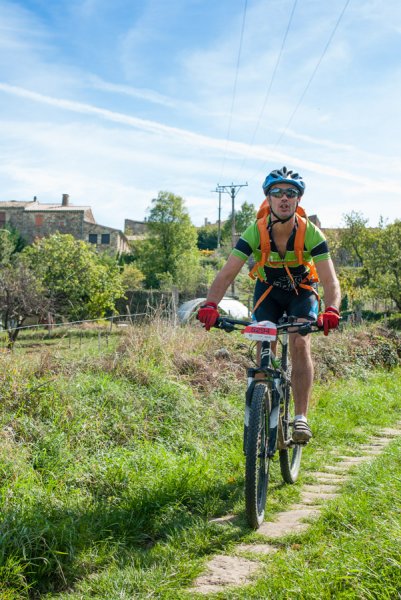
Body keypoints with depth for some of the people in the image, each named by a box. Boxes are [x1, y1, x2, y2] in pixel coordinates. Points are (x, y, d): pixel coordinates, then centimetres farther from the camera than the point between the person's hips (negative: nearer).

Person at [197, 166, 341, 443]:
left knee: (300, 344, -21)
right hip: (268, 291, 1)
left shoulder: (310, 232, -28)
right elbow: (227, 274, -32)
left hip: (302, 292, -1)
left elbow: (330, 280, -34)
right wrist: (210, 305, -51)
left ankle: (301, 418, -15)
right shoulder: (255, 231, -27)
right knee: (264, 349, -10)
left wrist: (331, 310, -54)